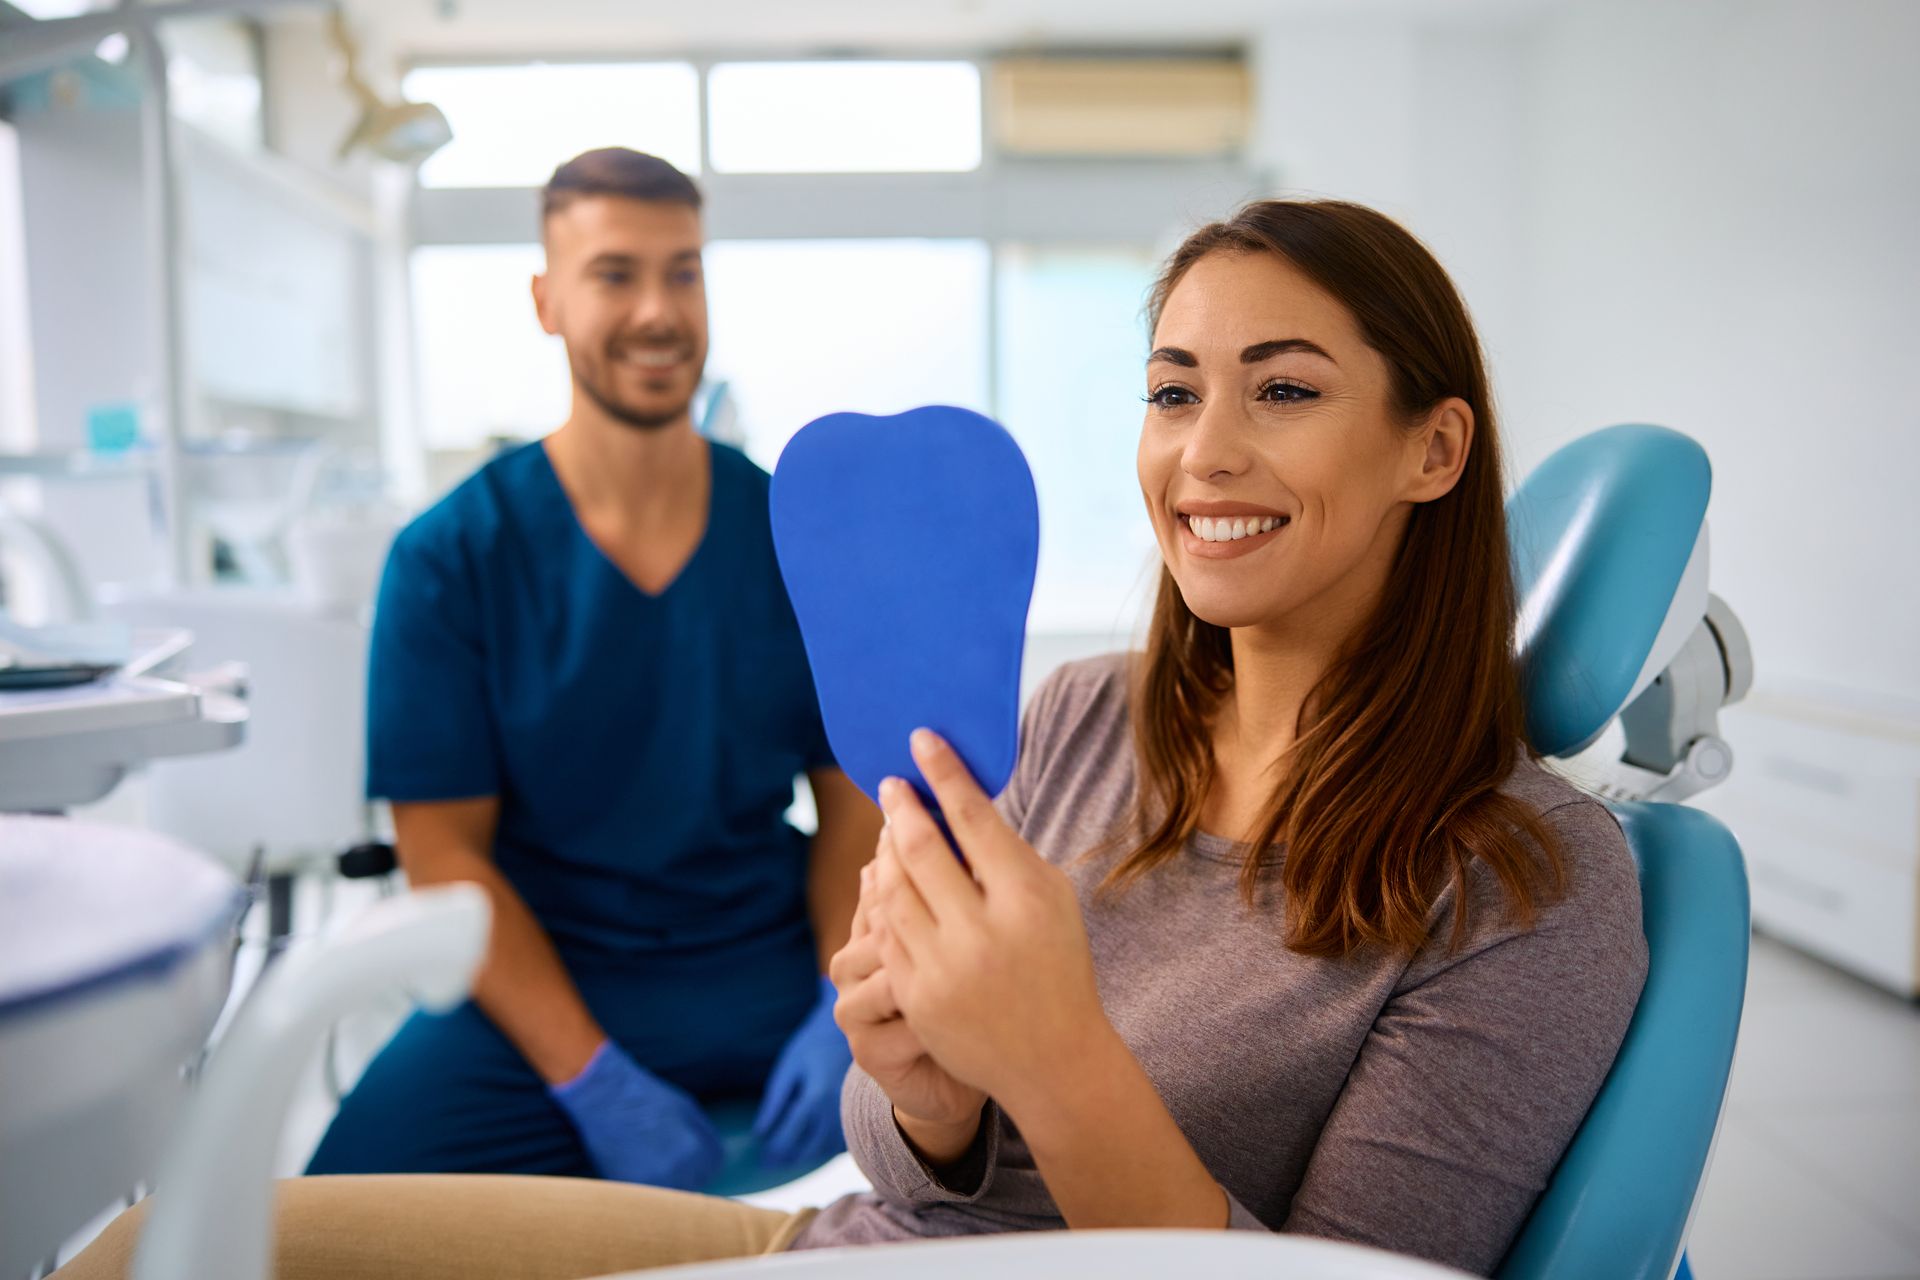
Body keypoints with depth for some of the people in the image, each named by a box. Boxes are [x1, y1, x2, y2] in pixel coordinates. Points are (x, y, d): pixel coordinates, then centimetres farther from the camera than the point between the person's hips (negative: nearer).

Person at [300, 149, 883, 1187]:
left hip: (777, 969, 2)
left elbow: (853, 794, 3)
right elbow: (443, 848, -5)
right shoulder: (448, 556, -4)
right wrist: (594, 1080, -14)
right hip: (543, 986, -1)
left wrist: (844, 1014, -12)